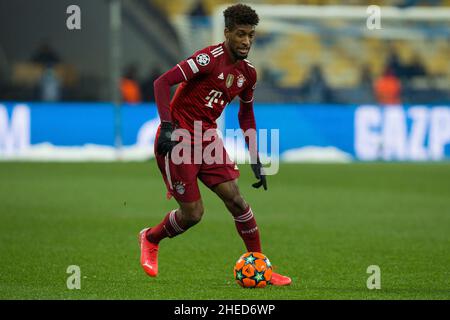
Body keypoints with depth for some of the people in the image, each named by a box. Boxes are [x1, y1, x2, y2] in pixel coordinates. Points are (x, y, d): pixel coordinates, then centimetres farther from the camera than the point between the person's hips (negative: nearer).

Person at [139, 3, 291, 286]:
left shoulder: (248, 72, 5)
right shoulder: (210, 58, -19)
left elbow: (246, 112, 21)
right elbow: (162, 83, -22)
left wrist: (255, 159, 17)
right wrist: (167, 127, -30)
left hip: (207, 139, 7)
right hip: (178, 139, -6)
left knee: (236, 200, -5)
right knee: (193, 213, -5)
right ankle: (150, 239, 25)